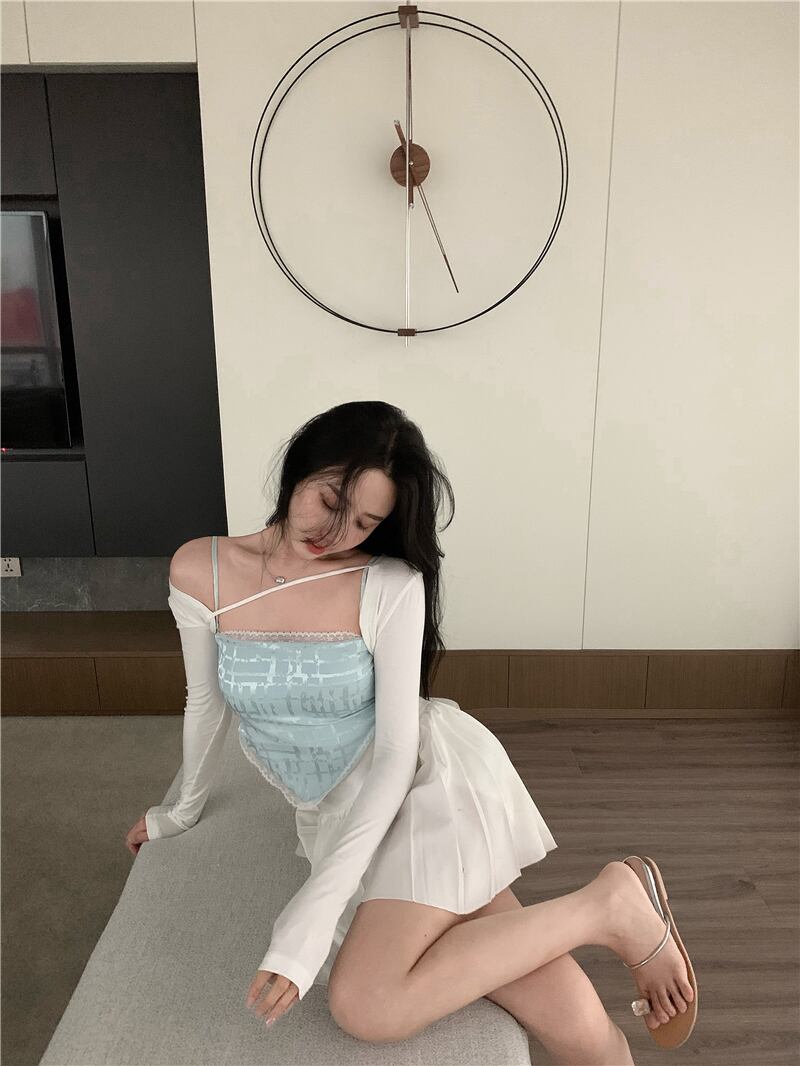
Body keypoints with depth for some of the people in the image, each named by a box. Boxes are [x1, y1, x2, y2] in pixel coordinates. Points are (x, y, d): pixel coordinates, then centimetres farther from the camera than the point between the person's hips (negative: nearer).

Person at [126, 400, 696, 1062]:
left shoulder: (391, 585, -14)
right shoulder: (199, 572, -4)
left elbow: (397, 748, -14)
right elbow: (207, 701, 11)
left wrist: (315, 911, -20)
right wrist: (187, 808, 24)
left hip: (426, 780, -2)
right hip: (339, 812, 2)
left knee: (367, 1005, -28)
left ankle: (609, 904, -9)